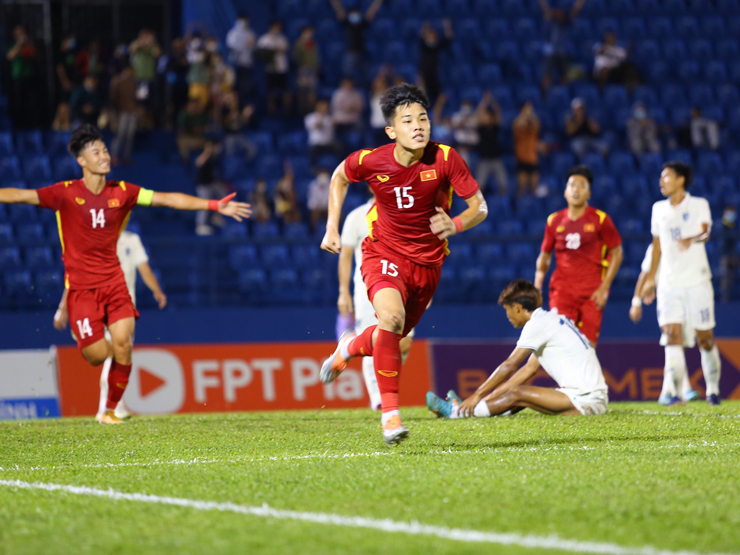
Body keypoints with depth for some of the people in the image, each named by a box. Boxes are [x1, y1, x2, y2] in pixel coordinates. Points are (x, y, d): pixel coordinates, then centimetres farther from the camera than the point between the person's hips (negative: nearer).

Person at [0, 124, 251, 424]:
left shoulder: (122, 192, 0)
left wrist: (214, 205, -3)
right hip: (81, 286, -3)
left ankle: (111, 409, 11)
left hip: (113, 281, 3)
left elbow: (168, 199, 1)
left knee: (123, 347, -10)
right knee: (96, 356, -10)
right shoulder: (66, 193, -8)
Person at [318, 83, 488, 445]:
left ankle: (350, 347, 51)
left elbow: (479, 206, -13)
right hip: (384, 253, -2)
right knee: (391, 316, -31)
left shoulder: (445, 159, -17)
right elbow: (340, 176, 8)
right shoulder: (371, 161, -15)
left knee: (392, 338, 14)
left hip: (427, 262, 2)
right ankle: (390, 412, -25)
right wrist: (332, 228, 3)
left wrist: (455, 225, -34)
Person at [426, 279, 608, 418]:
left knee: (518, 395, -12)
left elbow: (509, 366, -7)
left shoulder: (537, 324, -8)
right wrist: (488, 397, 18)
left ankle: (458, 412, -5)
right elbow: (529, 369, 21)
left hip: (586, 400, -9)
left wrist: (478, 394, -1)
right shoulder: (550, 319, 21)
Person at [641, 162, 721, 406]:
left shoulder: (699, 205, -3)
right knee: (672, 334, -12)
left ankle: (712, 389, 20)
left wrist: (692, 239, -43)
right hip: (669, 283, 3)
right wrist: (650, 279, 19)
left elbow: (705, 231, -21)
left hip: (697, 282, -3)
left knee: (705, 338, 2)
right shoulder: (659, 209, 11)